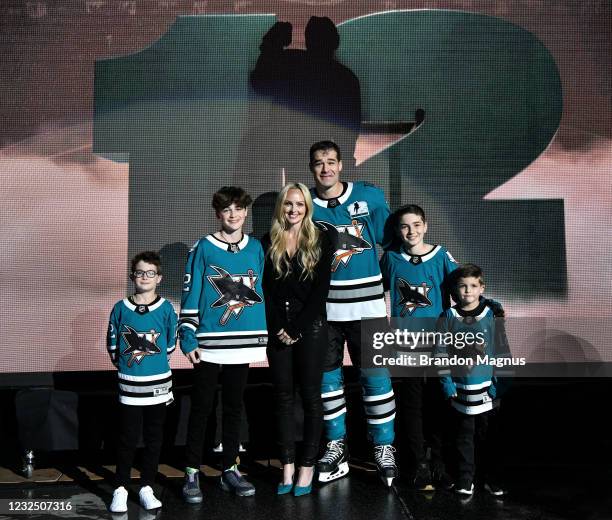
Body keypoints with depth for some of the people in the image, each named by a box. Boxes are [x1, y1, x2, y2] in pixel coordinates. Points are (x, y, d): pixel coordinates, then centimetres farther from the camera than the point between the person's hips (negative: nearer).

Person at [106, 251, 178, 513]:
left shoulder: (165, 308, -2)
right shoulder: (121, 308, -1)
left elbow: (170, 344, 7)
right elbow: (112, 343, 8)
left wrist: (155, 362, 9)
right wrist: (125, 363, 6)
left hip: (158, 384, 1)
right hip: (129, 384, -1)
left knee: (154, 439, 9)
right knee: (127, 439, 3)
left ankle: (146, 488, 20)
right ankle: (121, 489, 14)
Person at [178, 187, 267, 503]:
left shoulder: (255, 248, 8)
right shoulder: (203, 249, -3)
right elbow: (190, 294, -5)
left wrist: (263, 334, 10)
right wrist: (188, 339, -10)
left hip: (244, 343, 4)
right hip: (209, 343, -4)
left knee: (234, 406, 13)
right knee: (201, 407, 3)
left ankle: (229, 469, 23)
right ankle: (192, 473, 11)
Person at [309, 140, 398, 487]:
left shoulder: (370, 196, 0)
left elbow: (392, 240, 9)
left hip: (366, 303, -2)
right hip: (322, 306, 2)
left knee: (376, 376, -1)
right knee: (327, 376, 10)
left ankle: (384, 446, 14)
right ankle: (337, 445, 24)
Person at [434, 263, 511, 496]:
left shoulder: (492, 316, -1)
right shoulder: (448, 318, 0)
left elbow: (502, 350, 1)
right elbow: (441, 351, 1)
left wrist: (501, 381, -4)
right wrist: (446, 381, -5)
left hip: (487, 389, 0)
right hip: (461, 389, 1)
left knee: (490, 436, 10)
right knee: (464, 437, 10)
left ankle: (493, 479, 23)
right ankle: (465, 479, 21)